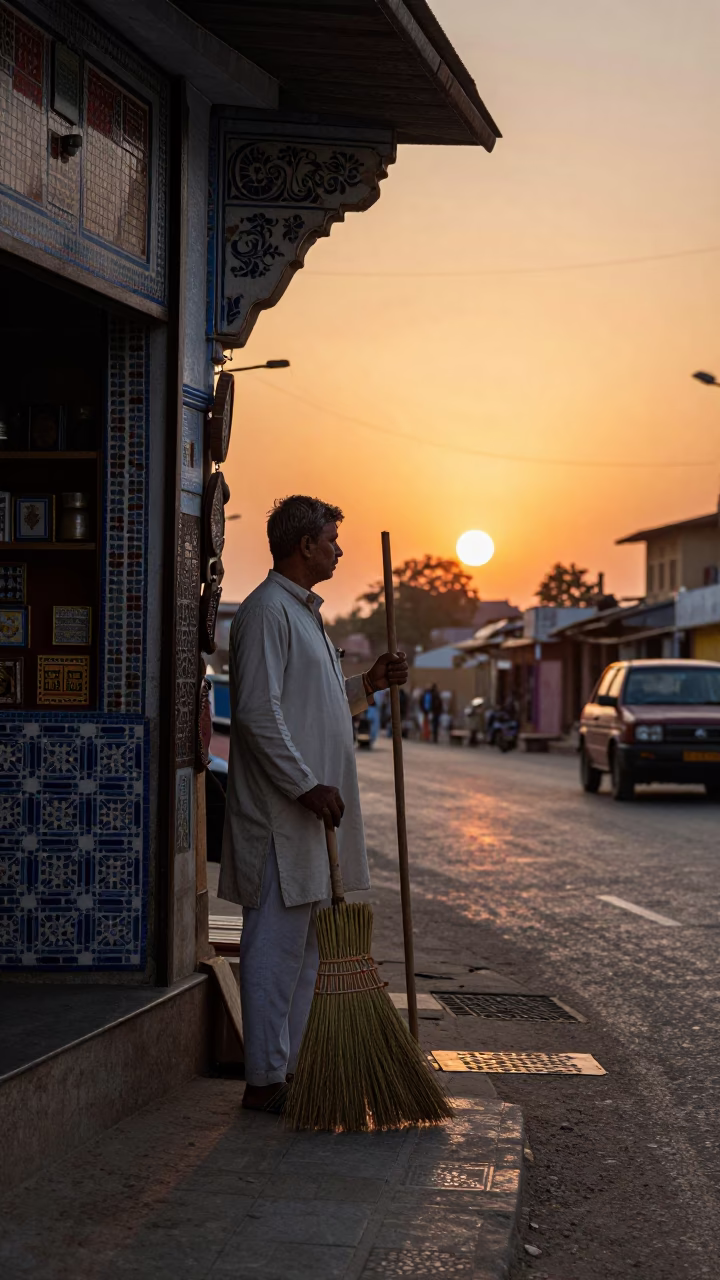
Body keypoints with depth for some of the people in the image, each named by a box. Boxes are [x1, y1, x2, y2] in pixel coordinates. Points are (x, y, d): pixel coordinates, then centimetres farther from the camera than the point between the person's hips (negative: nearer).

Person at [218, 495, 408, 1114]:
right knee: (277, 945, -6)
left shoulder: (304, 611, 20)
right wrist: (306, 785, -21)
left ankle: (290, 1068, 19)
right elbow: (259, 713, -20)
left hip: (313, 811, 11)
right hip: (281, 813, -10)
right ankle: (265, 1080, -1)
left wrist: (370, 683, 15)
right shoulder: (266, 611, -13)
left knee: (305, 946, 13)